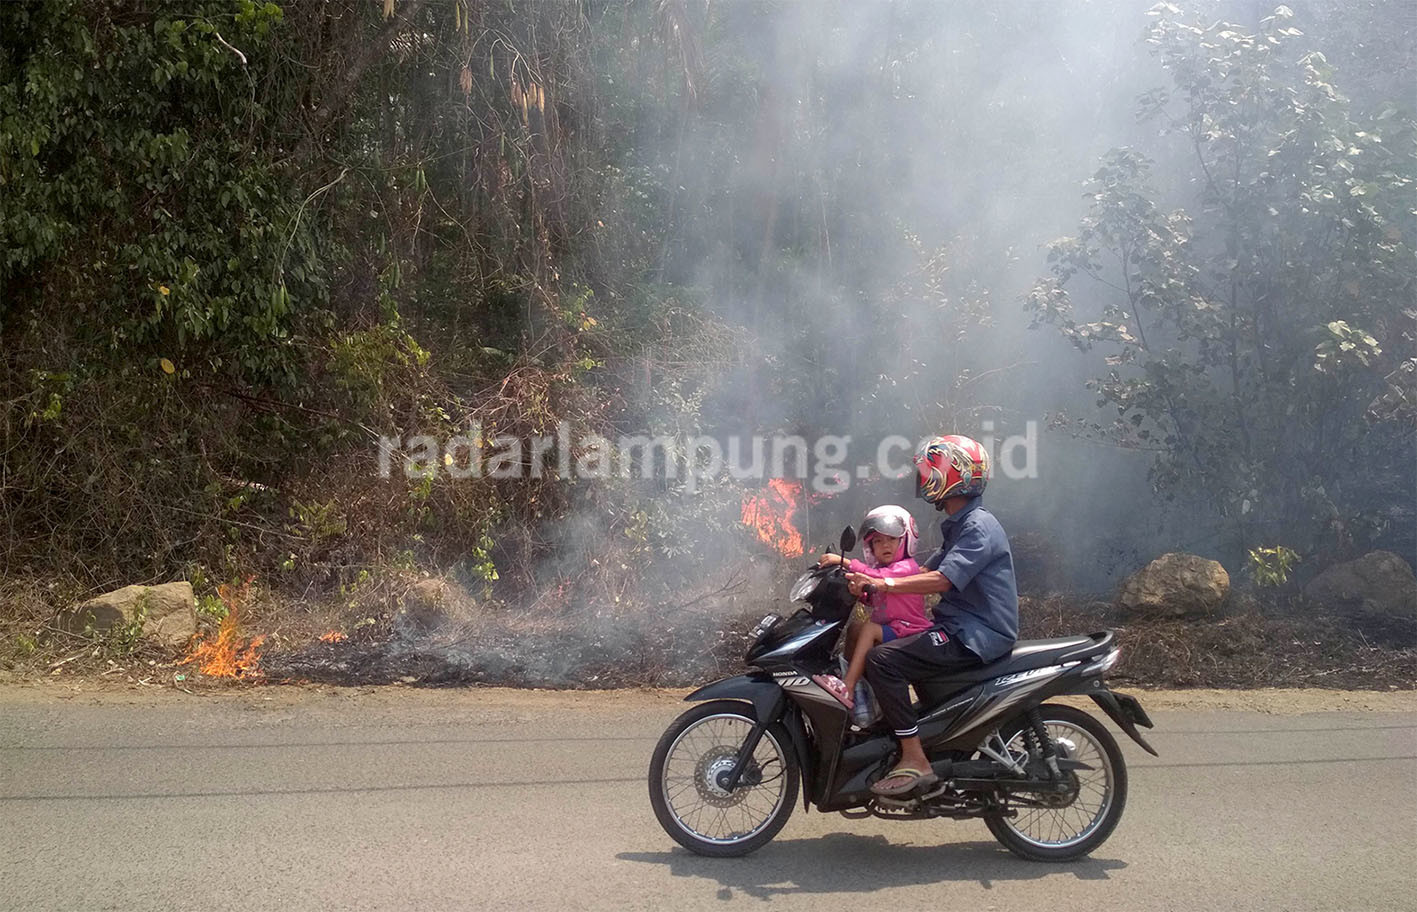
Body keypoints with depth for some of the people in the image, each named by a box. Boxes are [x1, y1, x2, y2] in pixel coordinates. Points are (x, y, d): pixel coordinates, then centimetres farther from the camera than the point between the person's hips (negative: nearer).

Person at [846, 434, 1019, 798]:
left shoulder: (979, 527, -14)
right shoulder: (959, 526, 19)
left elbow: (941, 580, -27)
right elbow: (926, 572, 18)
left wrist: (882, 584, -29)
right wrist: (870, 580, 4)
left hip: (977, 636, -11)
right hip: (959, 628, 11)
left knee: (882, 660, -24)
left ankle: (915, 761, -22)